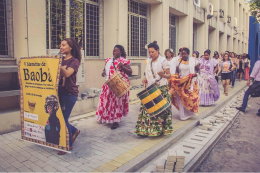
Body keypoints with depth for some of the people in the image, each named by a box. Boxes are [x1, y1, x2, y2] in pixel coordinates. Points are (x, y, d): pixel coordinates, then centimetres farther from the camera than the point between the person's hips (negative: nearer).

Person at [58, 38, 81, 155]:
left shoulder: (74, 61, -5)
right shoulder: (61, 60, 12)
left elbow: (67, 73, -23)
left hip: (69, 93, -6)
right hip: (59, 92, 7)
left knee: (63, 119, -4)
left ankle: (68, 145, 15)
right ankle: (74, 131, 35)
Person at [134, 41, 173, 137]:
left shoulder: (163, 61, -7)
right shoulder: (148, 60, 11)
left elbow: (169, 75, -8)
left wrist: (163, 75, -28)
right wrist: (145, 78, 3)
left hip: (161, 89, -6)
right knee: (147, 108, 4)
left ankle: (160, 129, 13)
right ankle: (146, 129, 15)